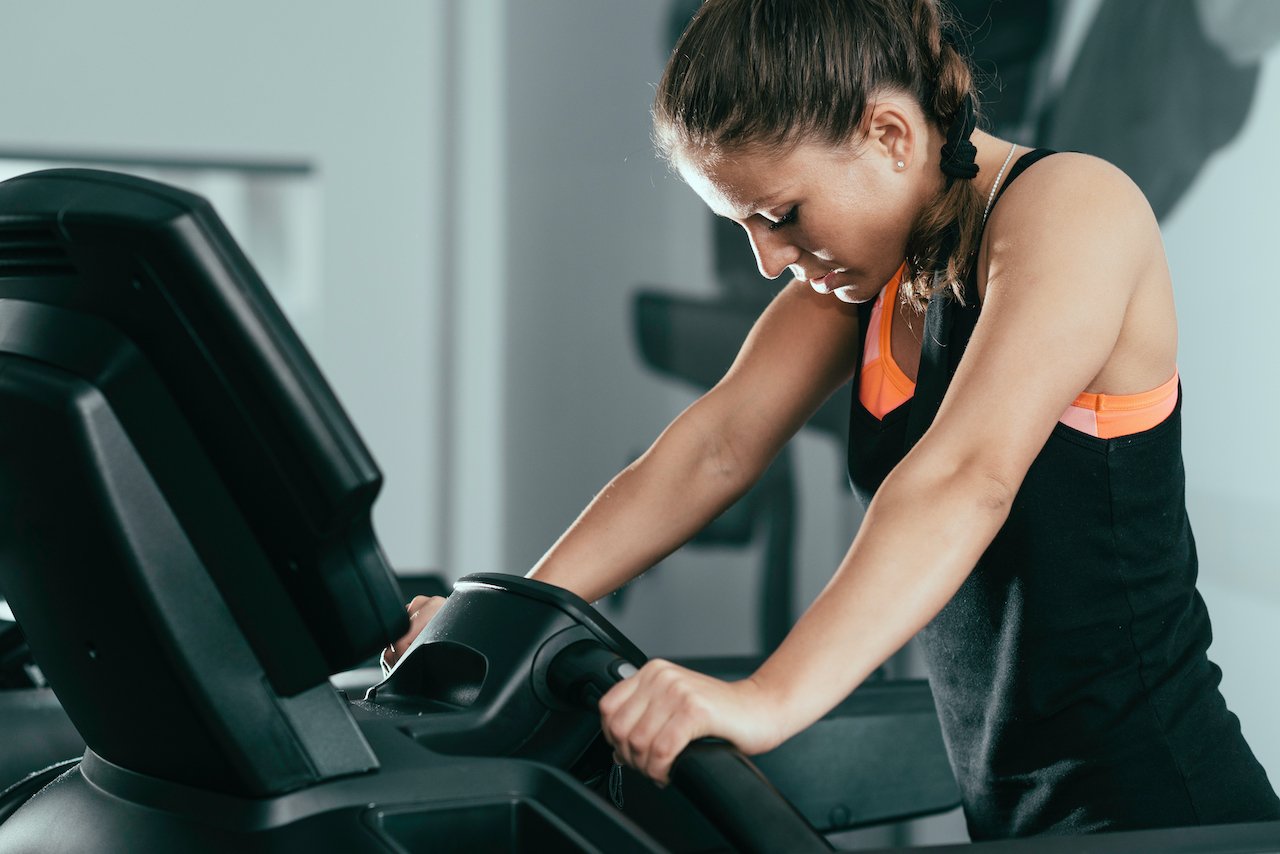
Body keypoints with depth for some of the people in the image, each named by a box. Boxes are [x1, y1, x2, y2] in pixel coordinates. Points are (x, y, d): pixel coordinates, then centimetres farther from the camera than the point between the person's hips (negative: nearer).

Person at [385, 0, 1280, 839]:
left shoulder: (1070, 206, -19)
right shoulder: (874, 260, 6)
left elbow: (965, 477, -33)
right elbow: (719, 445, 1)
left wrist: (770, 699, -43)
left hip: (1156, 801, -7)